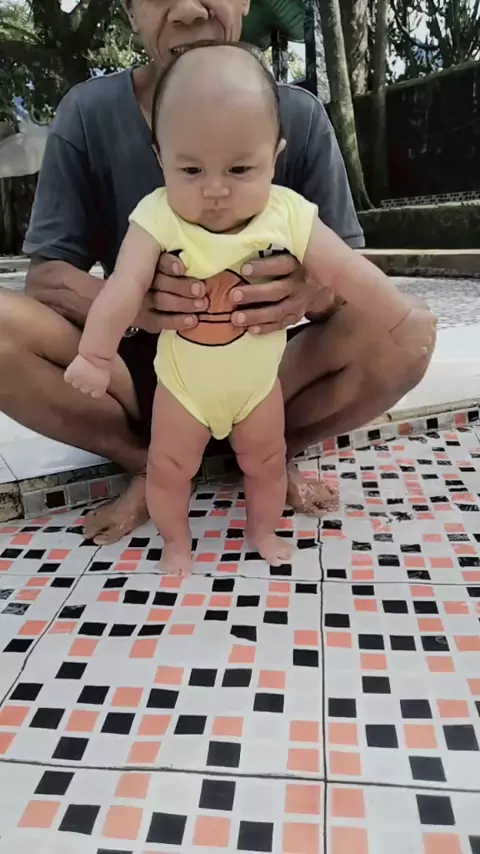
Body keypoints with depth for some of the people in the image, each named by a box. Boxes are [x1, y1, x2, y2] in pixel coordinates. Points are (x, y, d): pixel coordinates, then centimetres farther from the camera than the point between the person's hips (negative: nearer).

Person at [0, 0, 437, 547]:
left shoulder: (299, 117, -7)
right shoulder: (88, 114, -8)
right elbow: (45, 274, -10)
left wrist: (314, 291, -33)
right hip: (144, 371, 0)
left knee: (407, 332, -24)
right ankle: (149, 467, -5)